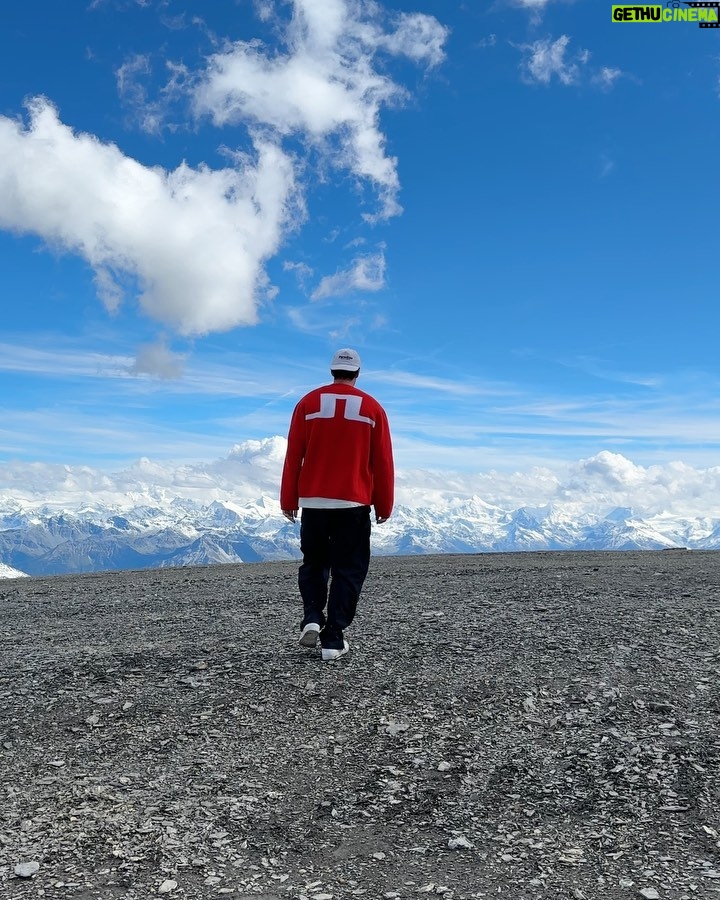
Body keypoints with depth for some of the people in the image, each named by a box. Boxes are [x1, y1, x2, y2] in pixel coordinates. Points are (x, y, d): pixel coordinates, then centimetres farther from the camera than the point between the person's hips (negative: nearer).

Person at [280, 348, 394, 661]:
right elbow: (383, 463, 1)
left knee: (313, 563, 18)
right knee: (347, 570, 6)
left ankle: (312, 617, 0)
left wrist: (288, 500, 7)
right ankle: (333, 639, 2)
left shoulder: (308, 403, 2)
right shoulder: (372, 408, 1)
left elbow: (293, 456, 1)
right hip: (354, 503, -1)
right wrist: (384, 505, 9)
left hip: (312, 501, 1)